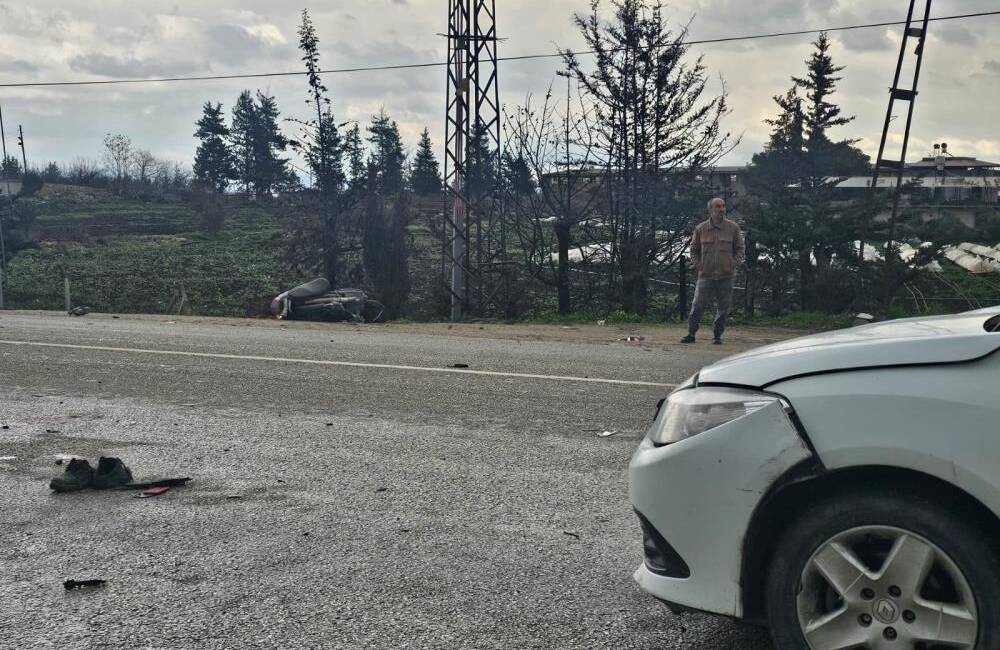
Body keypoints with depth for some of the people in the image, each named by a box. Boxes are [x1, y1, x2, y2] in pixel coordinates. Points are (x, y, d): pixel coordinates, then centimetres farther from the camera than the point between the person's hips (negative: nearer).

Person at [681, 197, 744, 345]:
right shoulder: (701, 228, 3)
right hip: (706, 275, -1)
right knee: (698, 306, -3)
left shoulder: (733, 227, 4)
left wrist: (735, 264, -1)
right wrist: (697, 265, 2)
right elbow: (694, 249, 15)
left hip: (726, 276, 1)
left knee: (723, 308, 4)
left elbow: (739, 249, 12)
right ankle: (691, 334, 6)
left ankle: (718, 336, 15)